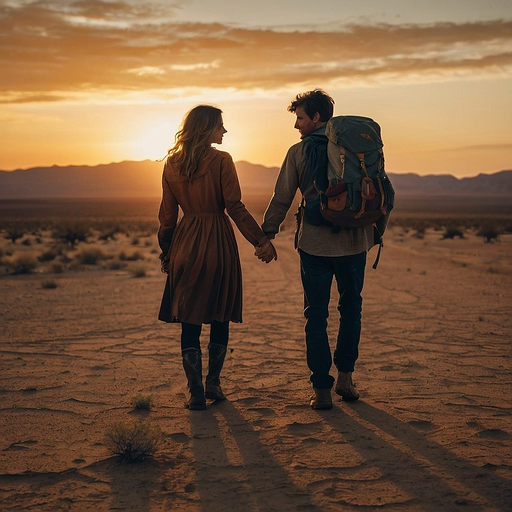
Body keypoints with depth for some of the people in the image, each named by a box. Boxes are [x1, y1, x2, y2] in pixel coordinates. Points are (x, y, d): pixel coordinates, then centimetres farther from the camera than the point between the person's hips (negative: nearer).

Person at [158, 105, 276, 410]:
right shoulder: (221, 161, -8)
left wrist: (166, 250, 16)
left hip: (185, 245, 3)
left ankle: (196, 391, 4)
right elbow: (235, 207, -12)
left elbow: (167, 213, 8)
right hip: (218, 244, -3)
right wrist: (261, 240, -8)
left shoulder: (172, 164, 4)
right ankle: (214, 383, 18)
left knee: (189, 320, 6)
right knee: (220, 318, 12)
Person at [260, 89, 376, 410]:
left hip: (315, 244, -2)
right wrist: (373, 232, 21)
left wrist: (267, 234, 10)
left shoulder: (298, 152, -1)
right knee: (351, 308, 19)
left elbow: (281, 199, 0)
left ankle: (322, 389, 4)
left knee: (316, 315, 6)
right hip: (354, 242, 2)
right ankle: (345, 377, 21)